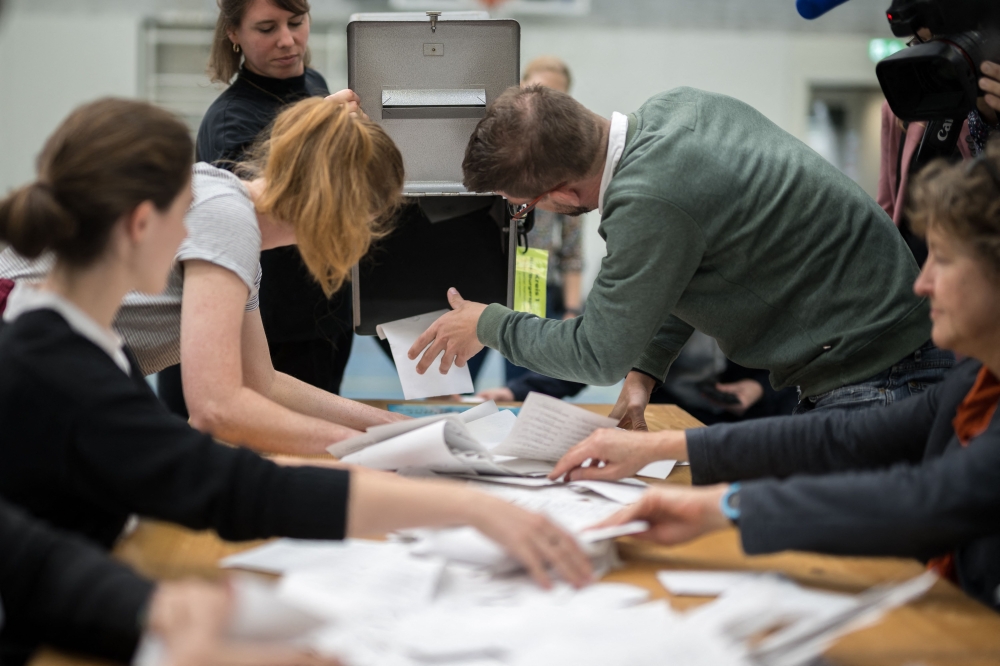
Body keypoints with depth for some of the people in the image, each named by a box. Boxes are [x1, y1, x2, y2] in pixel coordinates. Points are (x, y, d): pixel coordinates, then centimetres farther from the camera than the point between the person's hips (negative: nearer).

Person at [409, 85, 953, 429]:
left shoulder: (650, 201, -26)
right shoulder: (677, 104, 3)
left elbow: (601, 354, -11)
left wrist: (488, 326, 4)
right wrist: (645, 371, 11)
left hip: (868, 380, -10)